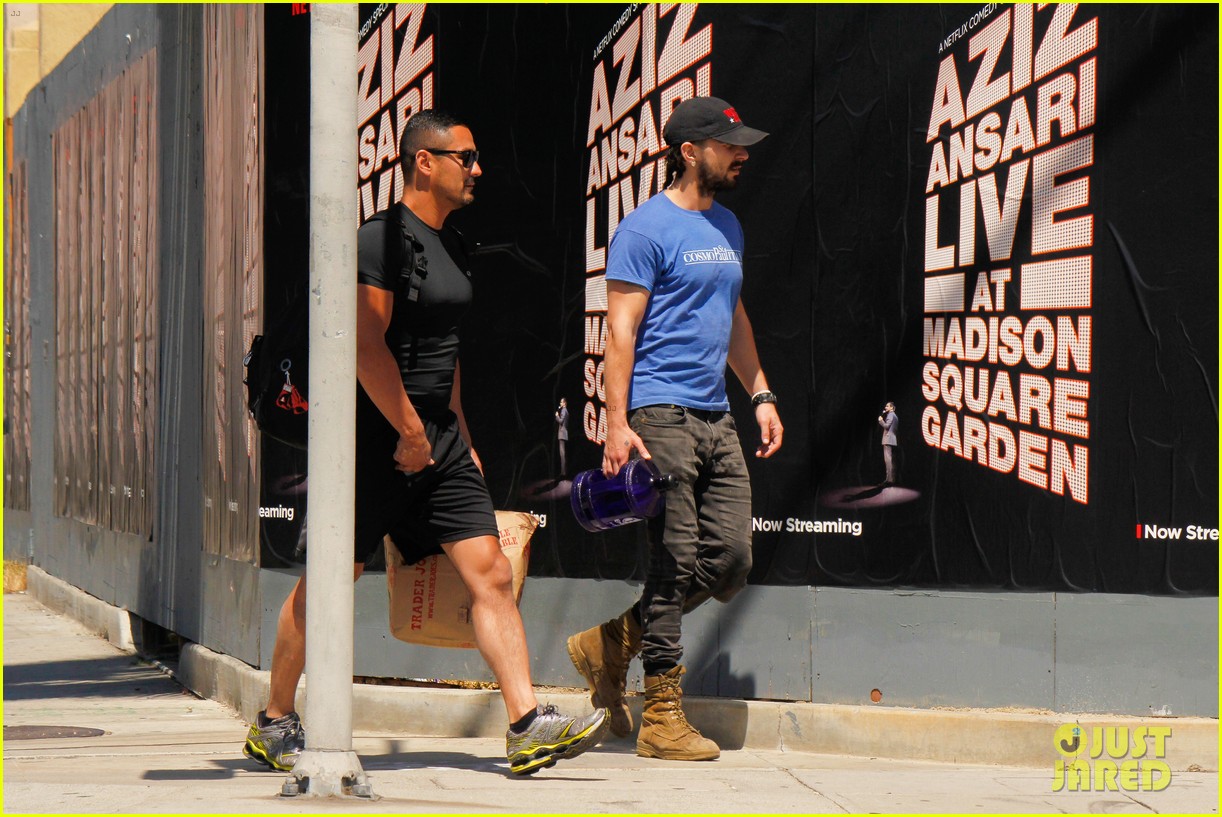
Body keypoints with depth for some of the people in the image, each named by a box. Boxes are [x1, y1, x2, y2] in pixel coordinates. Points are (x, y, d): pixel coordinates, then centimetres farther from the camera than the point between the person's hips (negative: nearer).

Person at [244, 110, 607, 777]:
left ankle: (528, 726, -8)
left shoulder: (447, 244, 16)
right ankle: (274, 723, 16)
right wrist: (410, 431, -17)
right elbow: (367, 344, -19)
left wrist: (461, 438, 21)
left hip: (437, 435, 8)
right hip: (379, 438, -8)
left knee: (490, 572, -3)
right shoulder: (381, 239, -12)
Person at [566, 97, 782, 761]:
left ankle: (610, 645, 18)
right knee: (676, 563, -7)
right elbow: (621, 330, -11)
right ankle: (662, 717, -1)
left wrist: (760, 393, 22)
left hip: (715, 416, 8)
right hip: (660, 413, -8)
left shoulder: (726, 226, 18)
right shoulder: (646, 229, -7)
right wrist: (617, 422, -18)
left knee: (731, 560, 2)